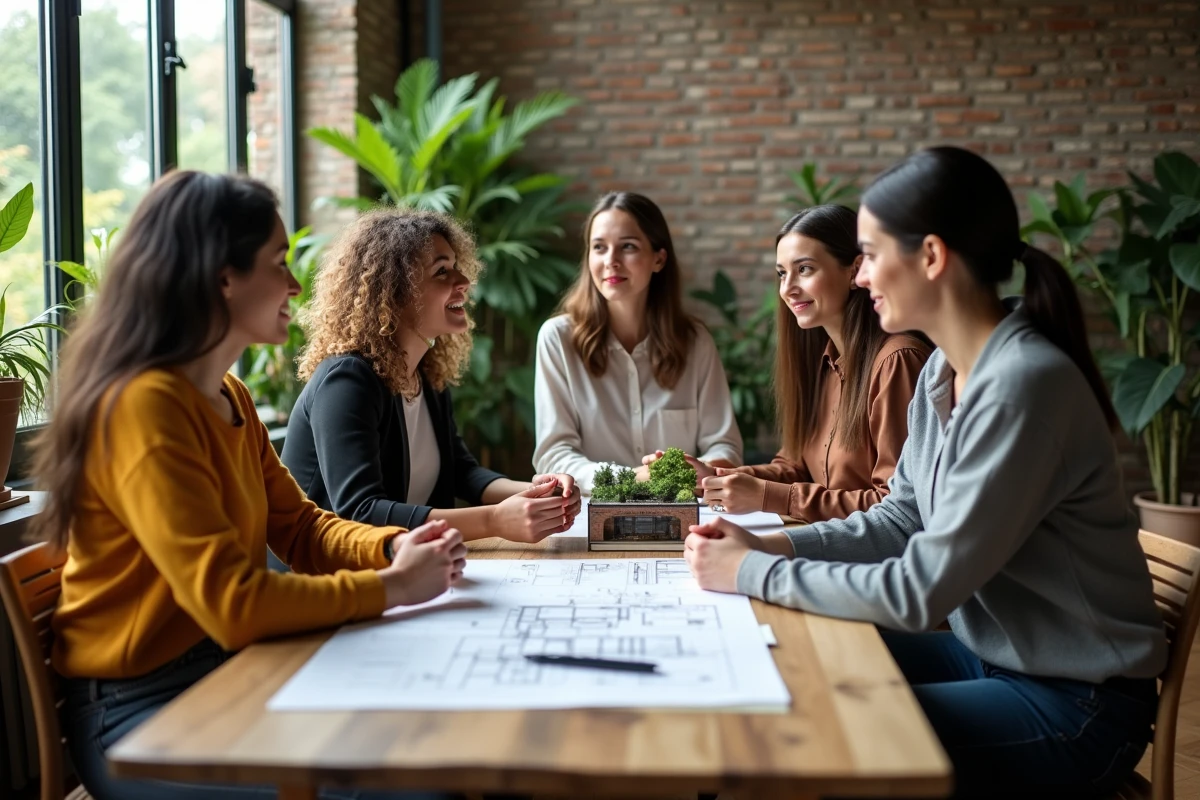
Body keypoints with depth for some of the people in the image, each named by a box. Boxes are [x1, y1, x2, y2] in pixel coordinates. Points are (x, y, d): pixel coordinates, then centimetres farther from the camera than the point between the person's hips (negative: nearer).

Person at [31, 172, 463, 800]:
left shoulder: (229, 398, 8)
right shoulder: (145, 406, -23)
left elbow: (299, 527, 13)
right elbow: (234, 605, -28)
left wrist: (392, 547, -6)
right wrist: (391, 588, -18)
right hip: (142, 712, -9)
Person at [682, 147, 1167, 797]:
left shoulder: (1023, 384, -27)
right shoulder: (943, 371, 0)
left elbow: (921, 590, -26)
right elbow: (901, 519, 8)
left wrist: (754, 574, -18)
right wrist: (768, 545, -4)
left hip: (1074, 704, -7)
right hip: (991, 656, 7)